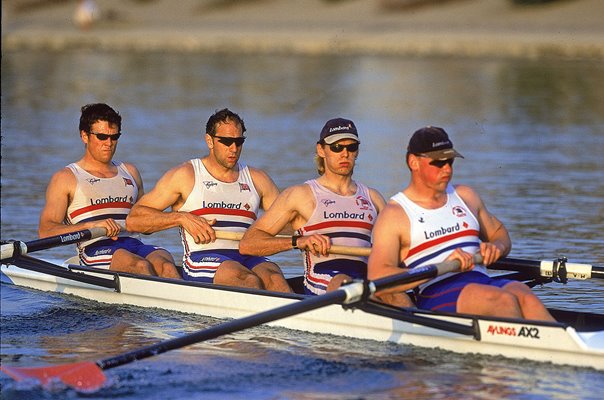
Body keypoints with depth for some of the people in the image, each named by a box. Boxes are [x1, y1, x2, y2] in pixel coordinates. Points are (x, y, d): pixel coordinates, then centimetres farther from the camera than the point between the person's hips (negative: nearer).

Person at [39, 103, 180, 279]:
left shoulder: (130, 172, 27)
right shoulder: (65, 178, 11)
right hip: (95, 249, -4)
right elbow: (45, 231, -2)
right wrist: (92, 225, -17)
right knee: (141, 266, -36)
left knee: (166, 265, -32)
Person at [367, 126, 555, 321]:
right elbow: (378, 281, -10)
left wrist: (496, 247, 9)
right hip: (436, 295, -5)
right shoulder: (394, 214, 4)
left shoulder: (465, 196, 23)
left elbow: (499, 232, 37)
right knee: (504, 300, -33)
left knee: (522, 294, -29)